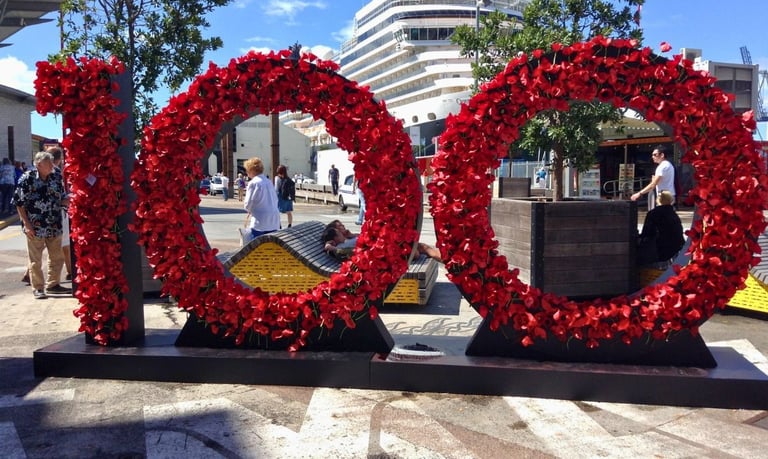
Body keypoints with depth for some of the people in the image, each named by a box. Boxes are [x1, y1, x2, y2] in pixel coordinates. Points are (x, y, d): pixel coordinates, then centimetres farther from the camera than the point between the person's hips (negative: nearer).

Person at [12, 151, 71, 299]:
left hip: (54, 226, 5)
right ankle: (38, 288, 18)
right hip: (35, 227, -5)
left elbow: (62, 199, 10)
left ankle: (52, 284, 29)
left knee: (57, 257, 13)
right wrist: (26, 224, -12)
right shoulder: (27, 178, -9)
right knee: (35, 260, 5)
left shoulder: (57, 177, 3)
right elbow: (19, 203, -7)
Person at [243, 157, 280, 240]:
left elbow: (248, 204, -10)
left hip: (260, 223, -7)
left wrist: (250, 211, 14)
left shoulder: (253, 183, -9)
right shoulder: (269, 182, 11)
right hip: (274, 222, 7)